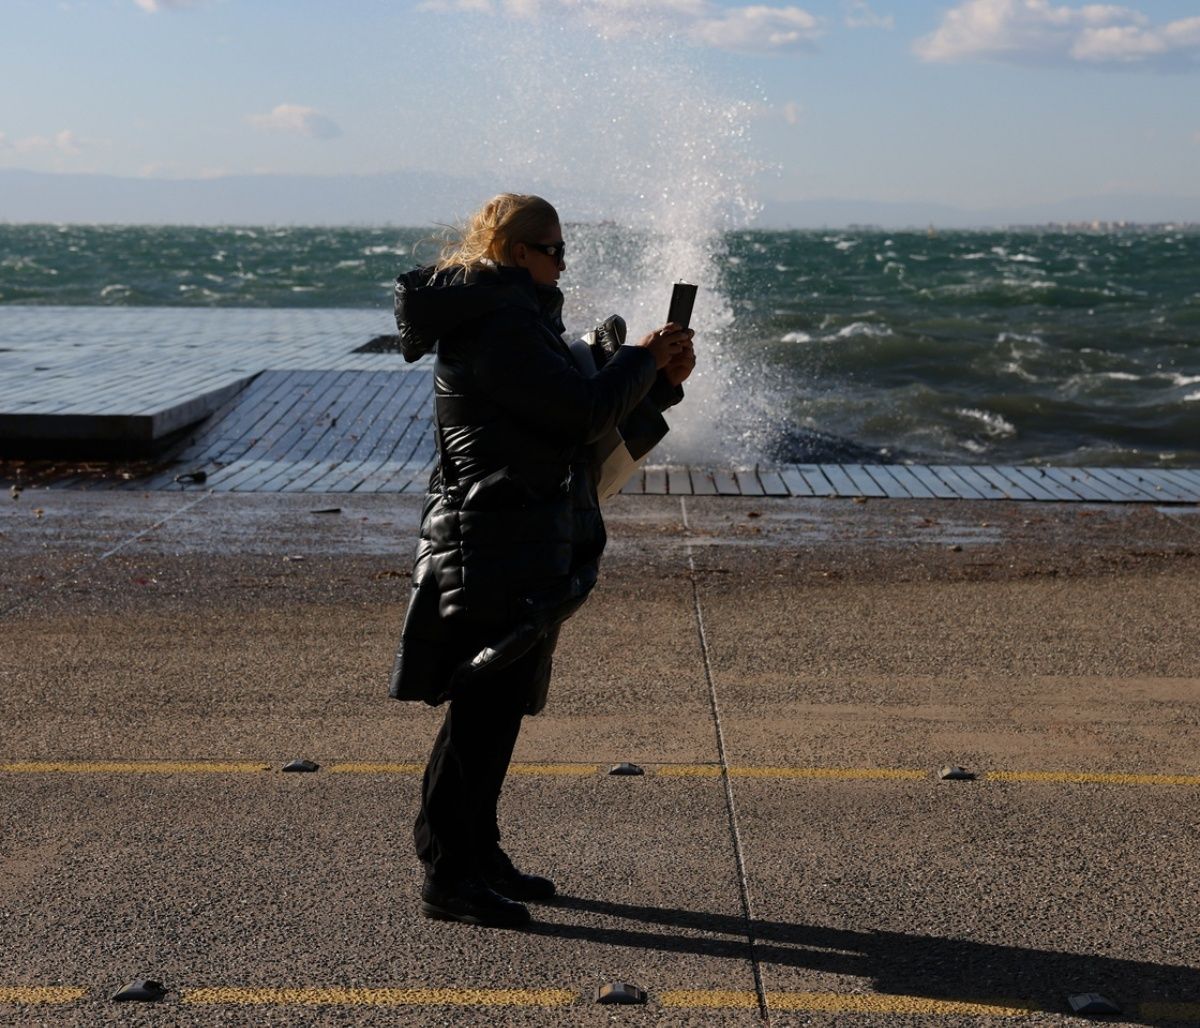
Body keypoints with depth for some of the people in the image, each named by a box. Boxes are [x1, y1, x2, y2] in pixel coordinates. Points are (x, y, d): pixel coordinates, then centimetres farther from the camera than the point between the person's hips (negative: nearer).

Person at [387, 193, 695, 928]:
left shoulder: (511, 321, 19)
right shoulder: (502, 328, -15)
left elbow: (575, 416, 20)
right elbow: (586, 413, -22)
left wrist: (661, 380, 6)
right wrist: (643, 358, -5)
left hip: (522, 553, 11)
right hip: (502, 554, -11)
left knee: (497, 710, 16)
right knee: (482, 713, -5)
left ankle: (479, 857, 27)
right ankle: (448, 878, 3)